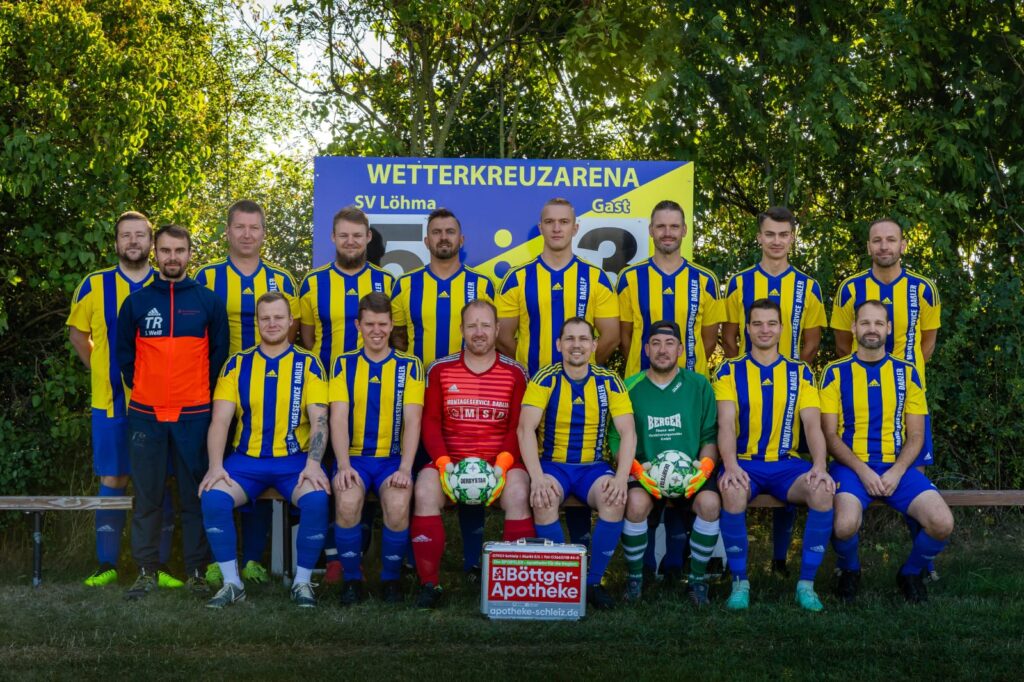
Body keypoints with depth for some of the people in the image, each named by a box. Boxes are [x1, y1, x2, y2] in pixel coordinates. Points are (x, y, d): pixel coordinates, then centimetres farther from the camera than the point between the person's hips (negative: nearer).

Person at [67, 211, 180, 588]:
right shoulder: (94, 286, 1)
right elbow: (78, 333, 14)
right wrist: (100, 369, 10)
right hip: (111, 401, 0)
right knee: (112, 481, 5)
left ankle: (159, 566, 9)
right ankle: (107, 565, 12)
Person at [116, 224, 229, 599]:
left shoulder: (209, 301, 4)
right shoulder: (136, 301, 6)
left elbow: (219, 353, 10)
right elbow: (124, 352, 14)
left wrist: (205, 392, 8)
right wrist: (139, 387, 10)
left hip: (194, 414, -1)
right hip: (145, 414, 1)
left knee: (195, 496, 2)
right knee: (146, 496, 3)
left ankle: (196, 571, 9)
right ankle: (146, 570, 10)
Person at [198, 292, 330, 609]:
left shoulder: (308, 363, 5)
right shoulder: (237, 364, 8)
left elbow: (319, 419, -3)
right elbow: (220, 420, 2)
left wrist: (313, 464, -19)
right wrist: (216, 466, -13)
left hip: (295, 458, -1)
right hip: (246, 459, 1)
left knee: (317, 499, -31)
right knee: (213, 497, -26)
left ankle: (303, 581, -10)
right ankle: (232, 583, -10)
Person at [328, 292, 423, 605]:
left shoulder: (409, 366, 6)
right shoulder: (344, 364, 8)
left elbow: (412, 421, -3)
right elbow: (338, 419, -2)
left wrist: (404, 468, -16)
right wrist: (344, 466, -16)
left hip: (392, 459, 0)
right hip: (354, 458, 0)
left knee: (398, 505, -31)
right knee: (347, 502, -32)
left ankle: (391, 578, -5)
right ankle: (352, 578, -9)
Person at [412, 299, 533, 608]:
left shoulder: (514, 372, 7)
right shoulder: (440, 370, 8)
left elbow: (518, 427, 3)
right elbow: (430, 422, 5)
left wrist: (503, 462, -14)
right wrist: (442, 462, -12)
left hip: (500, 460, -1)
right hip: (450, 459, 1)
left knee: (518, 493, -31)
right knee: (425, 491, -29)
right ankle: (429, 582, -19)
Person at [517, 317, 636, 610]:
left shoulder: (609, 382, 1)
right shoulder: (545, 379, -4)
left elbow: (628, 433, -4)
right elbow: (525, 429, -15)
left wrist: (621, 477, -21)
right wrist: (537, 476, -30)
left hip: (594, 466, 1)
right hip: (553, 465, -1)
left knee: (615, 500, -30)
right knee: (543, 500, -33)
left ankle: (593, 581, -12)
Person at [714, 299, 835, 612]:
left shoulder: (800, 372, 10)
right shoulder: (730, 371, 6)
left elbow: (813, 425, 0)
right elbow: (726, 425, -7)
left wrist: (820, 466, -20)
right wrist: (731, 466, -26)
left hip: (787, 464, 2)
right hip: (745, 463, -1)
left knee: (823, 491, -31)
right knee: (733, 492, -37)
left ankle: (806, 583, -17)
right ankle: (739, 582, -20)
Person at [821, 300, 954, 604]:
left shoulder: (906, 373, 10)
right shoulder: (836, 373, 4)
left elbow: (916, 435, 8)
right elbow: (830, 434, 0)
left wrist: (897, 472, -10)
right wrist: (863, 471, -14)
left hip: (898, 467, 2)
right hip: (851, 465, -2)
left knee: (942, 524, -22)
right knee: (846, 525, -33)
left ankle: (911, 573, 10)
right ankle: (849, 572, 4)